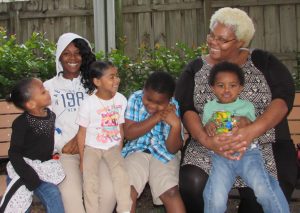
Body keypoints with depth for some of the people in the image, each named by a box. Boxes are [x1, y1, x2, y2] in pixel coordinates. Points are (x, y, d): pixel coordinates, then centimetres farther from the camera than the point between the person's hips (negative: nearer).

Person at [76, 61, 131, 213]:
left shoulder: (121, 100, -5)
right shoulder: (88, 104, -15)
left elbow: (120, 128, 5)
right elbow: (82, 133, -7)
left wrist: (119, 151, 3)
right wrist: (82, 158, -5)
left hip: (113, 147, 2)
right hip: (92, 147, -2)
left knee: (121, 173, -21)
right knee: (90, 179, -20)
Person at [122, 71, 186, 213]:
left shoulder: (173, 107, -8)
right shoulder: (135, 99, -7)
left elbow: (173, 149, -10)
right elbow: (128, 133, -14)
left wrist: (176, 125, -28)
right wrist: (157, 117, -19)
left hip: (164, 153, -1)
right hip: (137, 150, 1)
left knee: (171, 192, -23)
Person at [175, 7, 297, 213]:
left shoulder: (263, 61, 6)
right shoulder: (196, 68, 10)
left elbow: (284, 98, -7)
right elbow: (185, 109, -1)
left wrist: (252, 130, -25)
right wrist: (206, 140, -22)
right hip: (207, 148, 1)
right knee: (193, 183, -27)